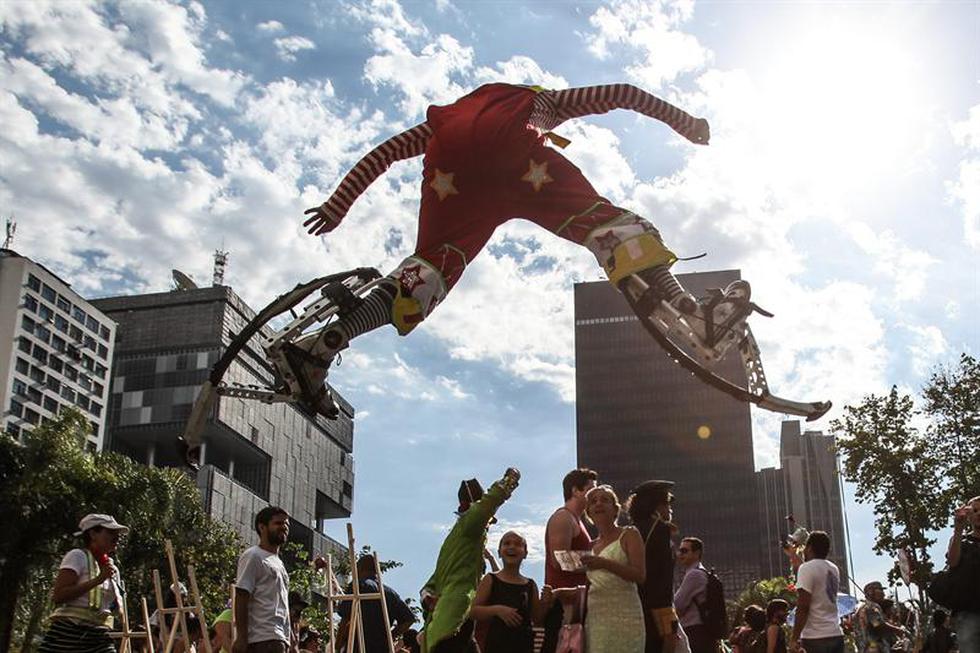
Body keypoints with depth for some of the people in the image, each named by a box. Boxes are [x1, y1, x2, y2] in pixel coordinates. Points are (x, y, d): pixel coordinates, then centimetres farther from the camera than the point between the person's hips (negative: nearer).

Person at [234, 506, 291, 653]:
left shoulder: (278, 562, 24)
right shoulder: (253, 556, -3)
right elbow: (241, 600, -11)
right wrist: (241, 638, -19)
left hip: (280, 639, 9)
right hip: (265, 640, -9)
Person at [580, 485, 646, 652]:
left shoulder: (629, 534, 3)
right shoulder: (592, 545, 19)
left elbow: (640, 575, -10)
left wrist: (604, 564, -20)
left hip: (623, 614, -5)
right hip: (594, 618, 5)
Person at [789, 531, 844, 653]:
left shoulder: (807, 568, -9)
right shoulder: (833, 569, 15)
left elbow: (803, 607, -15)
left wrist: (795, 638, -11)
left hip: (816, 638, -8)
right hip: (836, 635, 8)